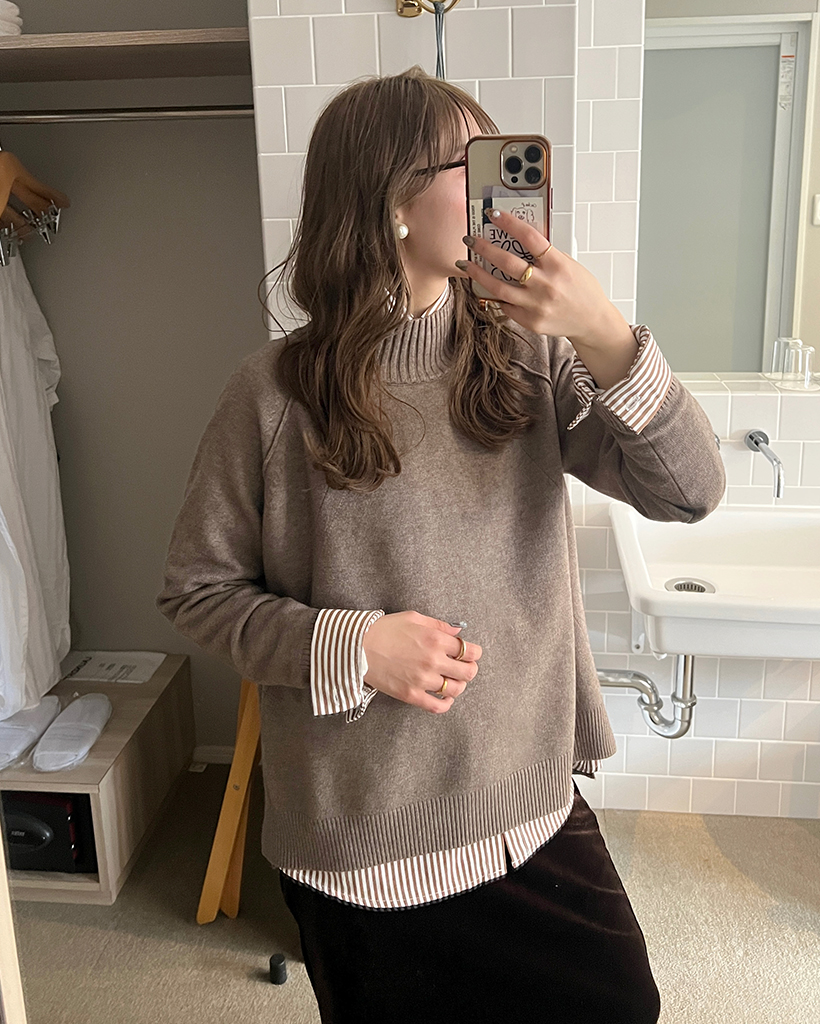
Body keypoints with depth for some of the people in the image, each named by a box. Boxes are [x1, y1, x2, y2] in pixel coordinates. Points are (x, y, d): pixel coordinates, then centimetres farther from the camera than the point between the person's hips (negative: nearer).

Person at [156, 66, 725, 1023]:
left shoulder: (531, 357, -5)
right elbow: (196, 589, -5)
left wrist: (606, 339, -26)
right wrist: (349, 645, -19)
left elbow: (689, 490, -12)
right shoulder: (276, 393, -13)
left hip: (535, 809, 3)